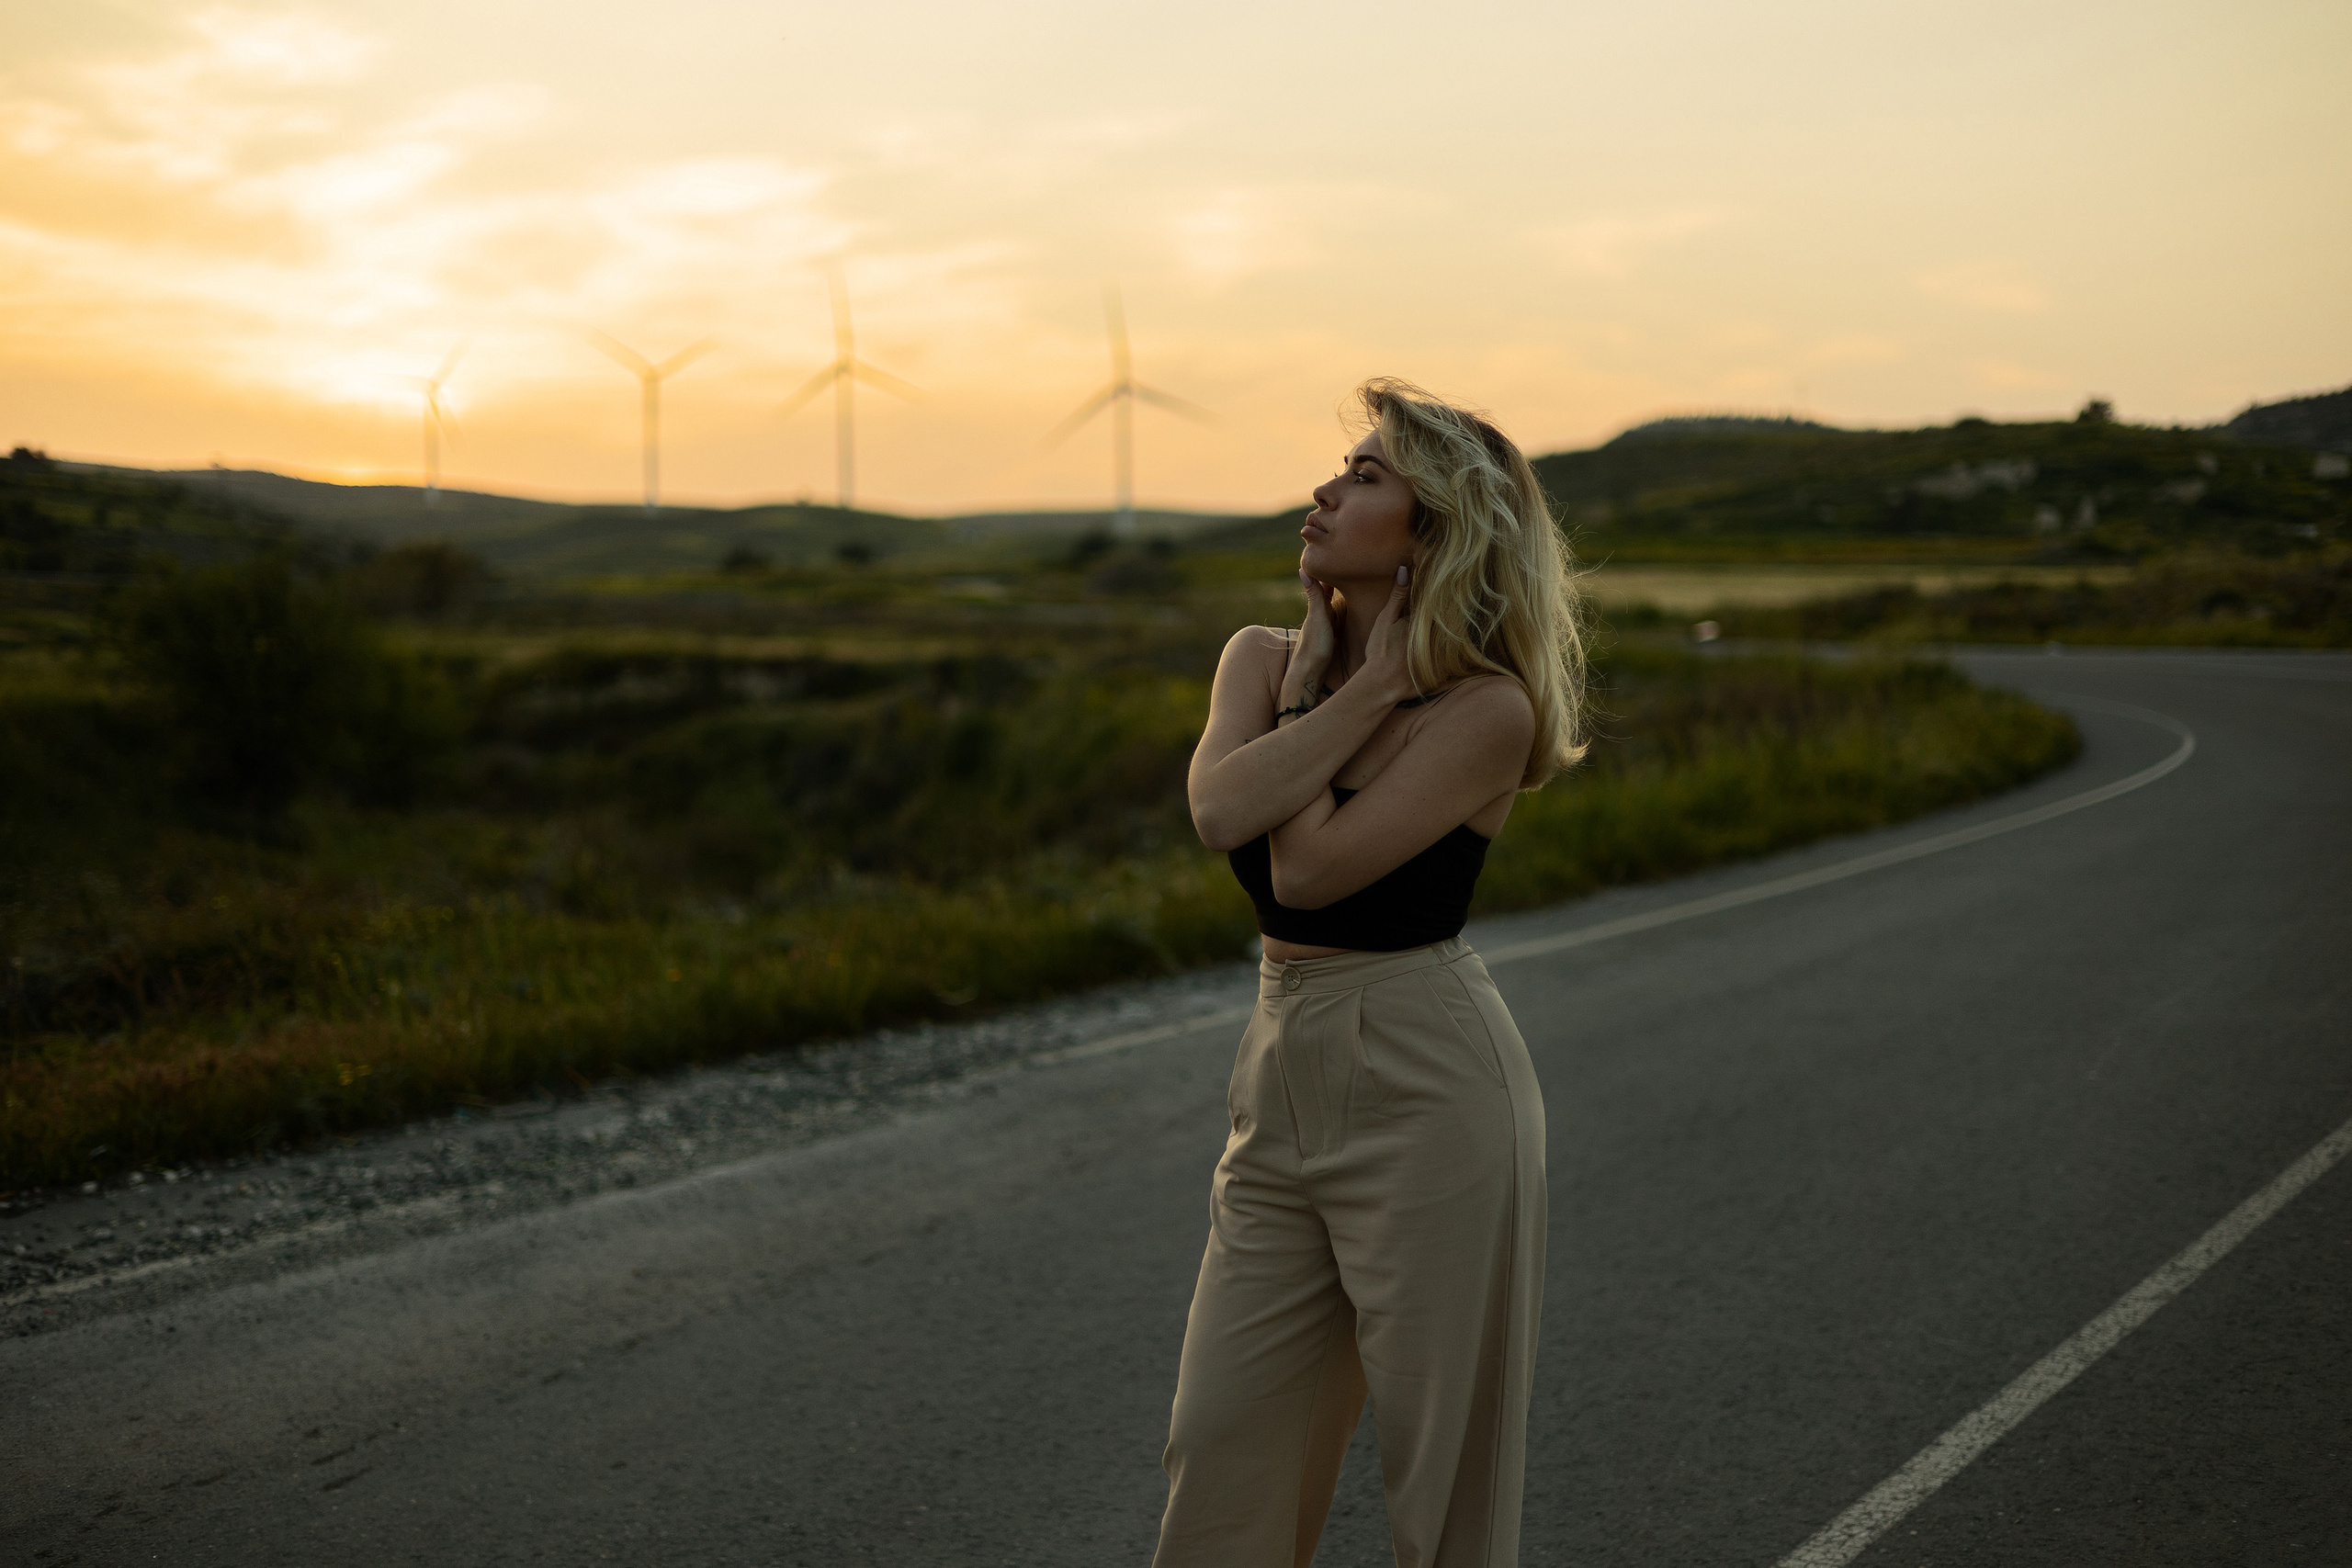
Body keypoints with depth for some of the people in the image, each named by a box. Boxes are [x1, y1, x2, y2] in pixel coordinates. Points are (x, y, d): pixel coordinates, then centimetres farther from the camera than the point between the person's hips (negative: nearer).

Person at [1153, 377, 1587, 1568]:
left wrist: (1319, 687, -9)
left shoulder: (1487, 708, -12)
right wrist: (1360, 690, -11)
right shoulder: (1264, 657, 6)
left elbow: (1310, 870, -21)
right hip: (1282, 1078, 6)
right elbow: (1220, 812, -14)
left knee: (1446, 1466, 5)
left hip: (1428, 1089, -6)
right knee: (1222, 1449, 9)